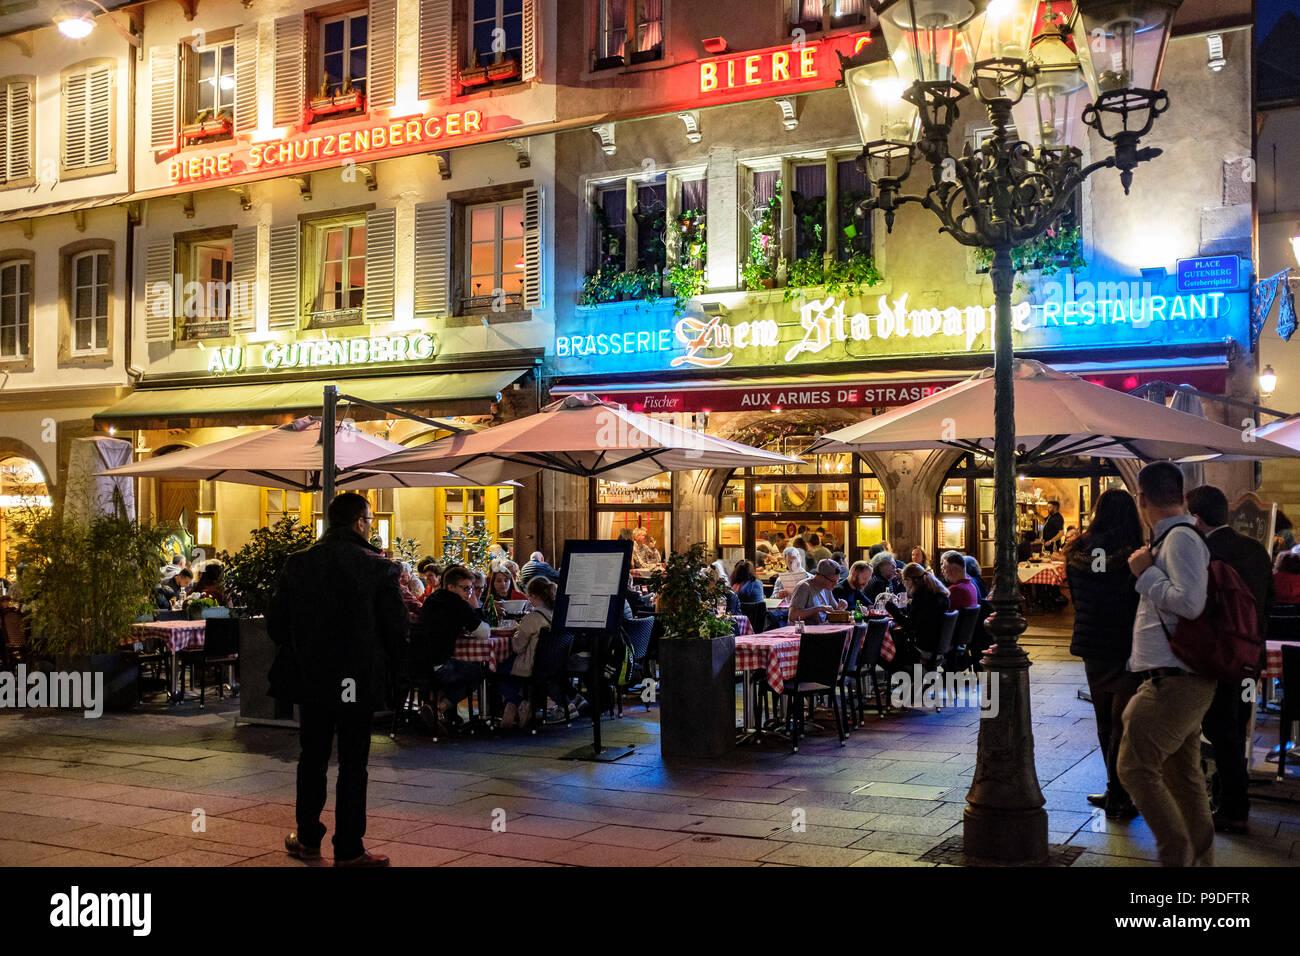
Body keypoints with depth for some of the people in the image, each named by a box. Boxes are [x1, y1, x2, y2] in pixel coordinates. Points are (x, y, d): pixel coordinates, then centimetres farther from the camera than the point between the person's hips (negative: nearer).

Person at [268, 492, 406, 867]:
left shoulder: (297, 564, -2)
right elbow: (396, 629, -10)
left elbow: (275, 622, 2)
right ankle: (349, 850, 11)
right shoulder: (379, 568, -12)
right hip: (359, 680, -3)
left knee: (312, 759, 18)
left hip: (310, 679, 4)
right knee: (353, 765, 6)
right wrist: (379, 661, 9)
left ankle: (308, 839, 28)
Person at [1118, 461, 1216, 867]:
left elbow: (1191, 603, -24)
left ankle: (1178, 855, -5)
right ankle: (1202, 857, 23)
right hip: (1182, 681, 10)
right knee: (1183, 774, 15)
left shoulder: (1180, 537, -14)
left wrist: (1145, 573, -14)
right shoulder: (1174, 537, 16)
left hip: (1173, 682, -10)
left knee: (1135, 767, -9)